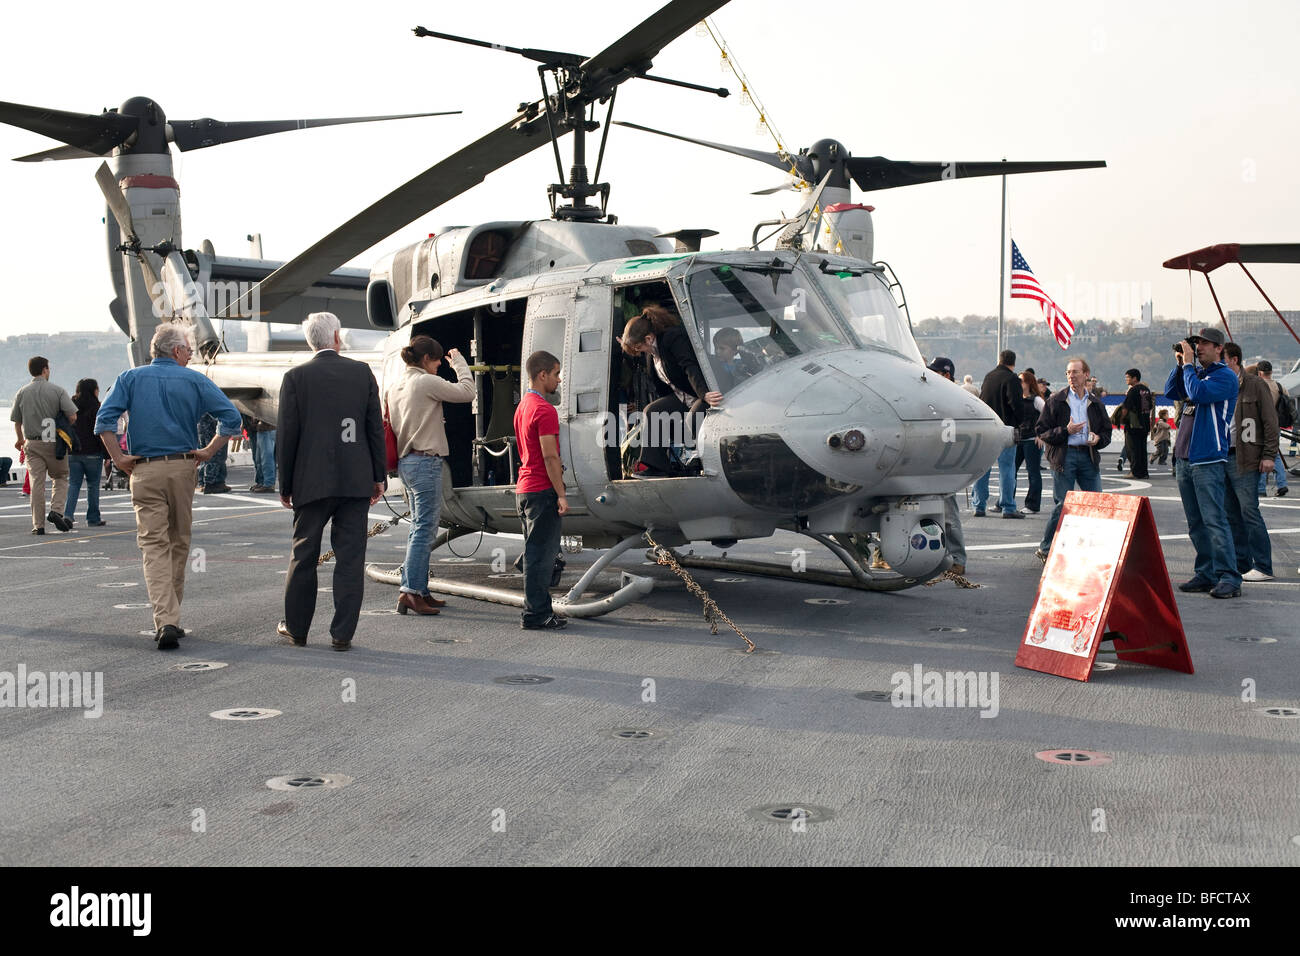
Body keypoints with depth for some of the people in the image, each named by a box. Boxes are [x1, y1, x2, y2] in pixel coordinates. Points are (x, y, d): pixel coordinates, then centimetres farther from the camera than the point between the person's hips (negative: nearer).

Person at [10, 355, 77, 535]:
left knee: (36, 483, 3)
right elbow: (72, 416, -12)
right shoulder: (57, 390, -4)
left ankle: (38, 525, 2)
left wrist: (20, 440, 28)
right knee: (60, 479, 12)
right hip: (54, 443, -2)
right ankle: (56, 510, -10)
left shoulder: (22, 392, 4)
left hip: (32, 443, 2)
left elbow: (17, 422, 10)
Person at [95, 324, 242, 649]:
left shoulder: (131, 378, 4)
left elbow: (104, 419, -7)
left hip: (145, 470, 0)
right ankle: (170, 618, 22)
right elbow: (231, 418, -5)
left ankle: (166, 620, -16)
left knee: (154, 545, -2)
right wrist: (208, 452, 1)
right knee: (179, 542, 14)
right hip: (183, 467, 1)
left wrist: (118, 458, -1)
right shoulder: (193, 380, 2)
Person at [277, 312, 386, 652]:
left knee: (304, 554, 12)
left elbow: (287, 434, -2)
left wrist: (285, 484, 5)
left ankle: (296, 627, 23)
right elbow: (376, 427, 3)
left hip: (312, 482, -1)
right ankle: (342, 634, 5)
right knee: (350, 557, 4)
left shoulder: (295, 377, -2)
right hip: (355, 481, 1)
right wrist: (379, 476, 9)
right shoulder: (362, 372, 2)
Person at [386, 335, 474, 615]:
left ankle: (420, 590, 17)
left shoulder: (395, 386, 14)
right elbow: (466, 392, -8)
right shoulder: (426, 382, -12)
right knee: (424, 528, -8)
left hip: (406, 461, 10)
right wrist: (459, 363, 6)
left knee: (419, 527, 14)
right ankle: (410, 591, -11)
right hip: (426, 461, -10)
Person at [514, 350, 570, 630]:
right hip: (542, 491, -10)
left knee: (535, 553, 13)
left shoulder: (522, 407, 16)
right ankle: (536, 615, -2)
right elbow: (550, 456, -19)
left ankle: (537, 612, 18)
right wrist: (561, 494, -17)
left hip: (524, 489, 10)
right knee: (541, 555, -5)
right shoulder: (545, 410, -15)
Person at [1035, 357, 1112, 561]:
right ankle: (1045, 549, 5)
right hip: (1064, 456, -4)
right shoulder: (1056, 401, 2)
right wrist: (1066, 431, -14)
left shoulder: (1095, 403, 14)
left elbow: (1107, 431, 19)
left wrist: (1098, 439, -3)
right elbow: (1041, 430, -2)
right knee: (1063, 505, -6)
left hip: (1089, 456, 4)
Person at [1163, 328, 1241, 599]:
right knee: (1195, 523, 9)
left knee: (1214, 520, -11)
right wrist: (1180, 363, 5)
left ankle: (1228, 578, -10)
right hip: (1184, 457, 8)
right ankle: (1206, 574, 15)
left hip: (1208, 460, -8)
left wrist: (1188, 364, -10)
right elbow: (1171, 392, 13)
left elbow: (1198, 393, -21)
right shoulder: (1195, 372, 16)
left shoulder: (1224, 376, -7)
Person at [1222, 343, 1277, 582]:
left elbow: (1270, 421, -6)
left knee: (1249, 512, -6)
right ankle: (1241, 564, 17)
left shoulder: (1255, 385, -4)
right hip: (1221, 456, 7)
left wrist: (1269, 455, -11)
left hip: (1244, 459, -7)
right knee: (1231, 513, 9)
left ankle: (1263, 567, 0)